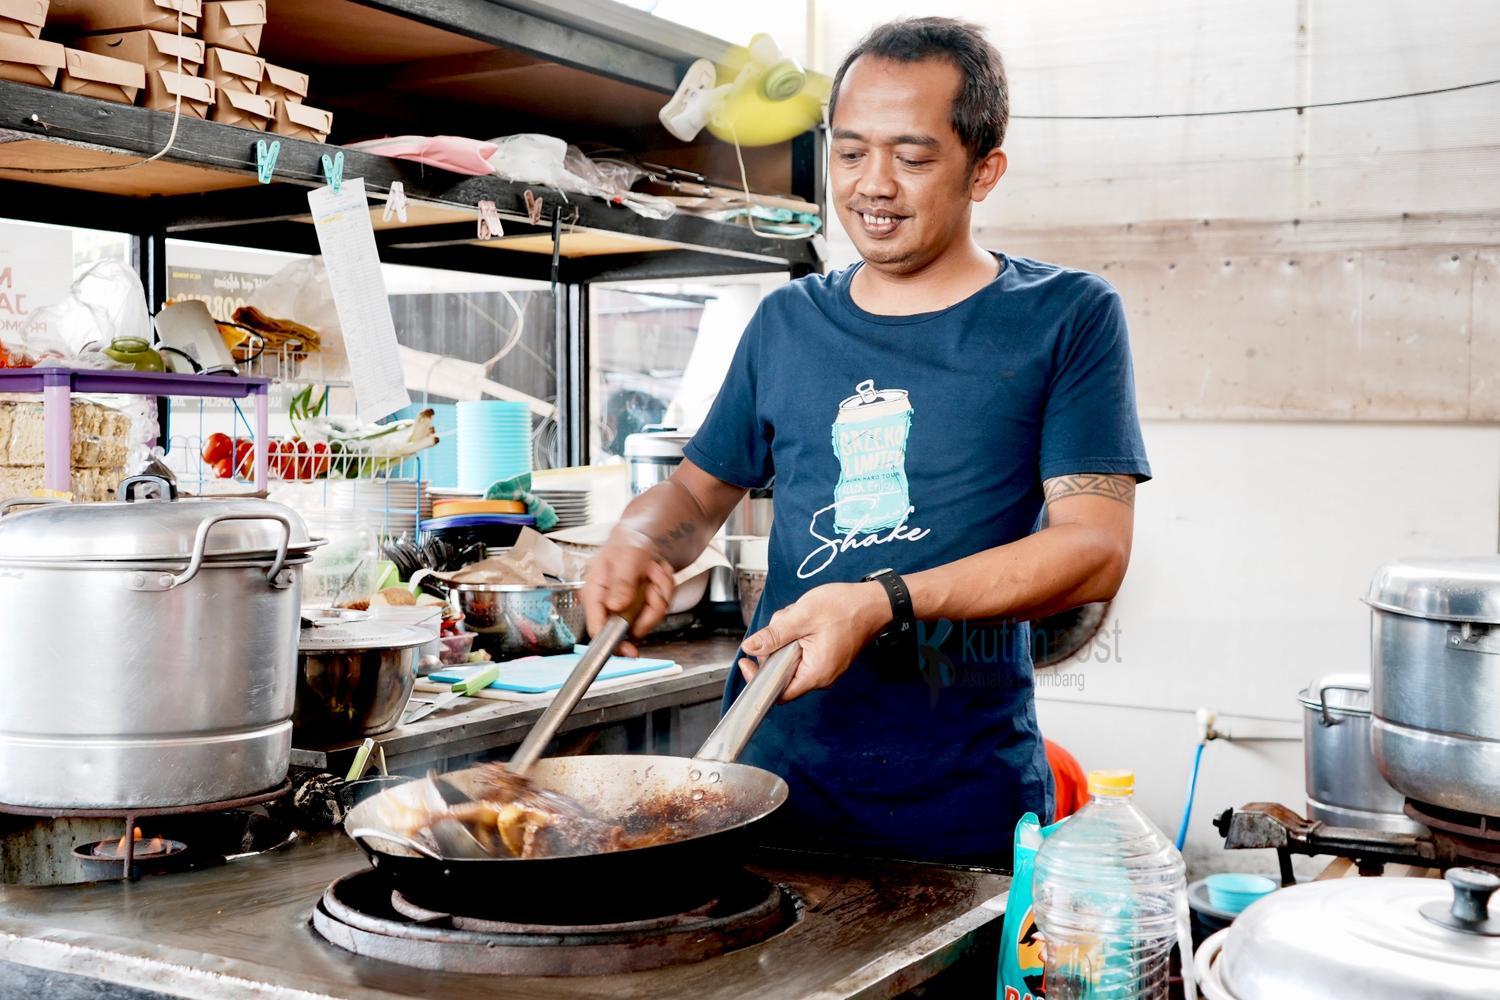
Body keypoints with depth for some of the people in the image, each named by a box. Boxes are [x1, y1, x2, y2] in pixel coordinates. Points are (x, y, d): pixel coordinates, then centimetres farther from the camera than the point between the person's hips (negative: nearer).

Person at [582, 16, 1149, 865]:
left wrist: (887, 602, -22)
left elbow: (1094, 547, -10)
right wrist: (638, 544, -4)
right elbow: (701, 487, 20)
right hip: (768, 774, 3)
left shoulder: (1068, 317, -2)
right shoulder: (787, 324, 10)